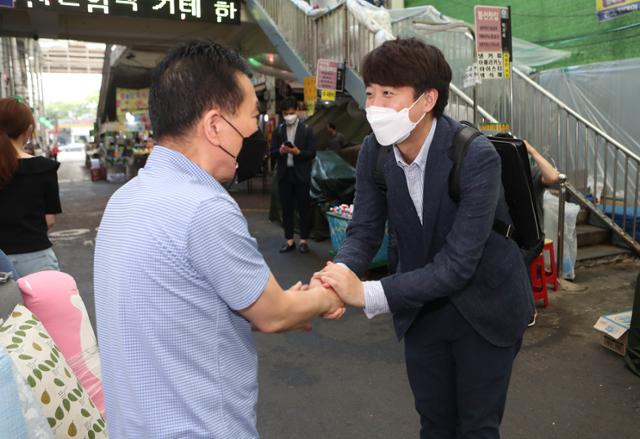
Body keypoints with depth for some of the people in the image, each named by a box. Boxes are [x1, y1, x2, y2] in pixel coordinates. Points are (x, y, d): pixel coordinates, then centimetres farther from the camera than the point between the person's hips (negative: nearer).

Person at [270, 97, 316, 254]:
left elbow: (312, 153, -4)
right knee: (286, 208, 7)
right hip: (284, 175, 3)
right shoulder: (278, 130, 8)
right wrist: (280, 151, -17)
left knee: (304, 208, 3)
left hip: (301, 175, -2)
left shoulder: (306, 130, 0)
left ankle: (304, 240, 13)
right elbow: (272, 153, 4)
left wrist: (298, 152, -20)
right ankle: (289, 240, 16)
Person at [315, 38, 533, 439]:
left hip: (484, 306, -4)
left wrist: (367, 294, -39)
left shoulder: (476, 157, -29)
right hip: (421, 308, 4)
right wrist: (341, 274, -30)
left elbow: (456, 264, -32)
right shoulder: (375, 151, -12)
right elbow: (364, 230, -8)